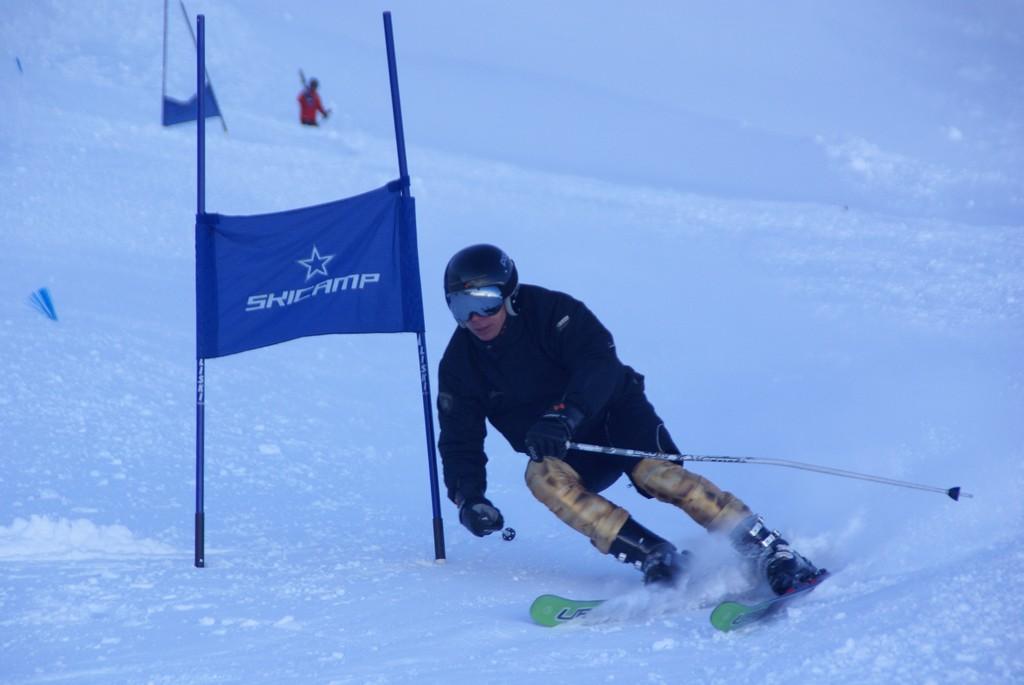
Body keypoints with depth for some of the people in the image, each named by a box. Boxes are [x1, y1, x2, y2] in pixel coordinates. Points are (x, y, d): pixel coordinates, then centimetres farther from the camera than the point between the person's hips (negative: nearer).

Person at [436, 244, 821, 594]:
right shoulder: (459, 366, -3)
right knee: (541, 476, -30)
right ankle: (657, 559, -35)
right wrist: (468, 497, -21)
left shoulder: (551, 312, -16)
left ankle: (772, 554, -31)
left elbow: (600, 365, -28)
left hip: (615, 412, -3)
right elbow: (460, 442, 0)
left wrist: (563, 417, -46)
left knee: (658, 474, -32)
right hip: (571, 456, 4)